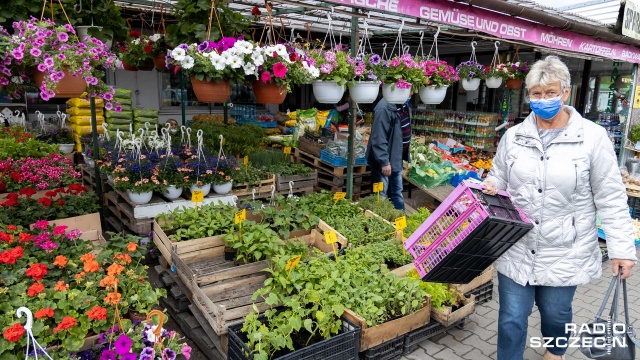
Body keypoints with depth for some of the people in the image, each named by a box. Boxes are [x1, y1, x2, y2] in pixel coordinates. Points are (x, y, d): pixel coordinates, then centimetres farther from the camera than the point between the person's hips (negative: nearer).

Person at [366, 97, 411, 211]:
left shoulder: (404, 105, 5)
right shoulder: (384, 108, -24)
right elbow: (379, 138, -26)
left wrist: (405, 155, 18)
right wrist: (384, 161, -26)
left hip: (396, 157, 9)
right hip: (384, 159, -9)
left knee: (397, 192, 20)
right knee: (381, 194, 3)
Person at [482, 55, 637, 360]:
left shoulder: (592, 137, -6)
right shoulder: (513, 136, 1)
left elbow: (610, 198, -4)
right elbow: (499, 177, 12)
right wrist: (491, 187, -11)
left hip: (565, 252, -1)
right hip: (517, 247, 2)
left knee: (556, 313, 18)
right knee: (512, 319, 6)